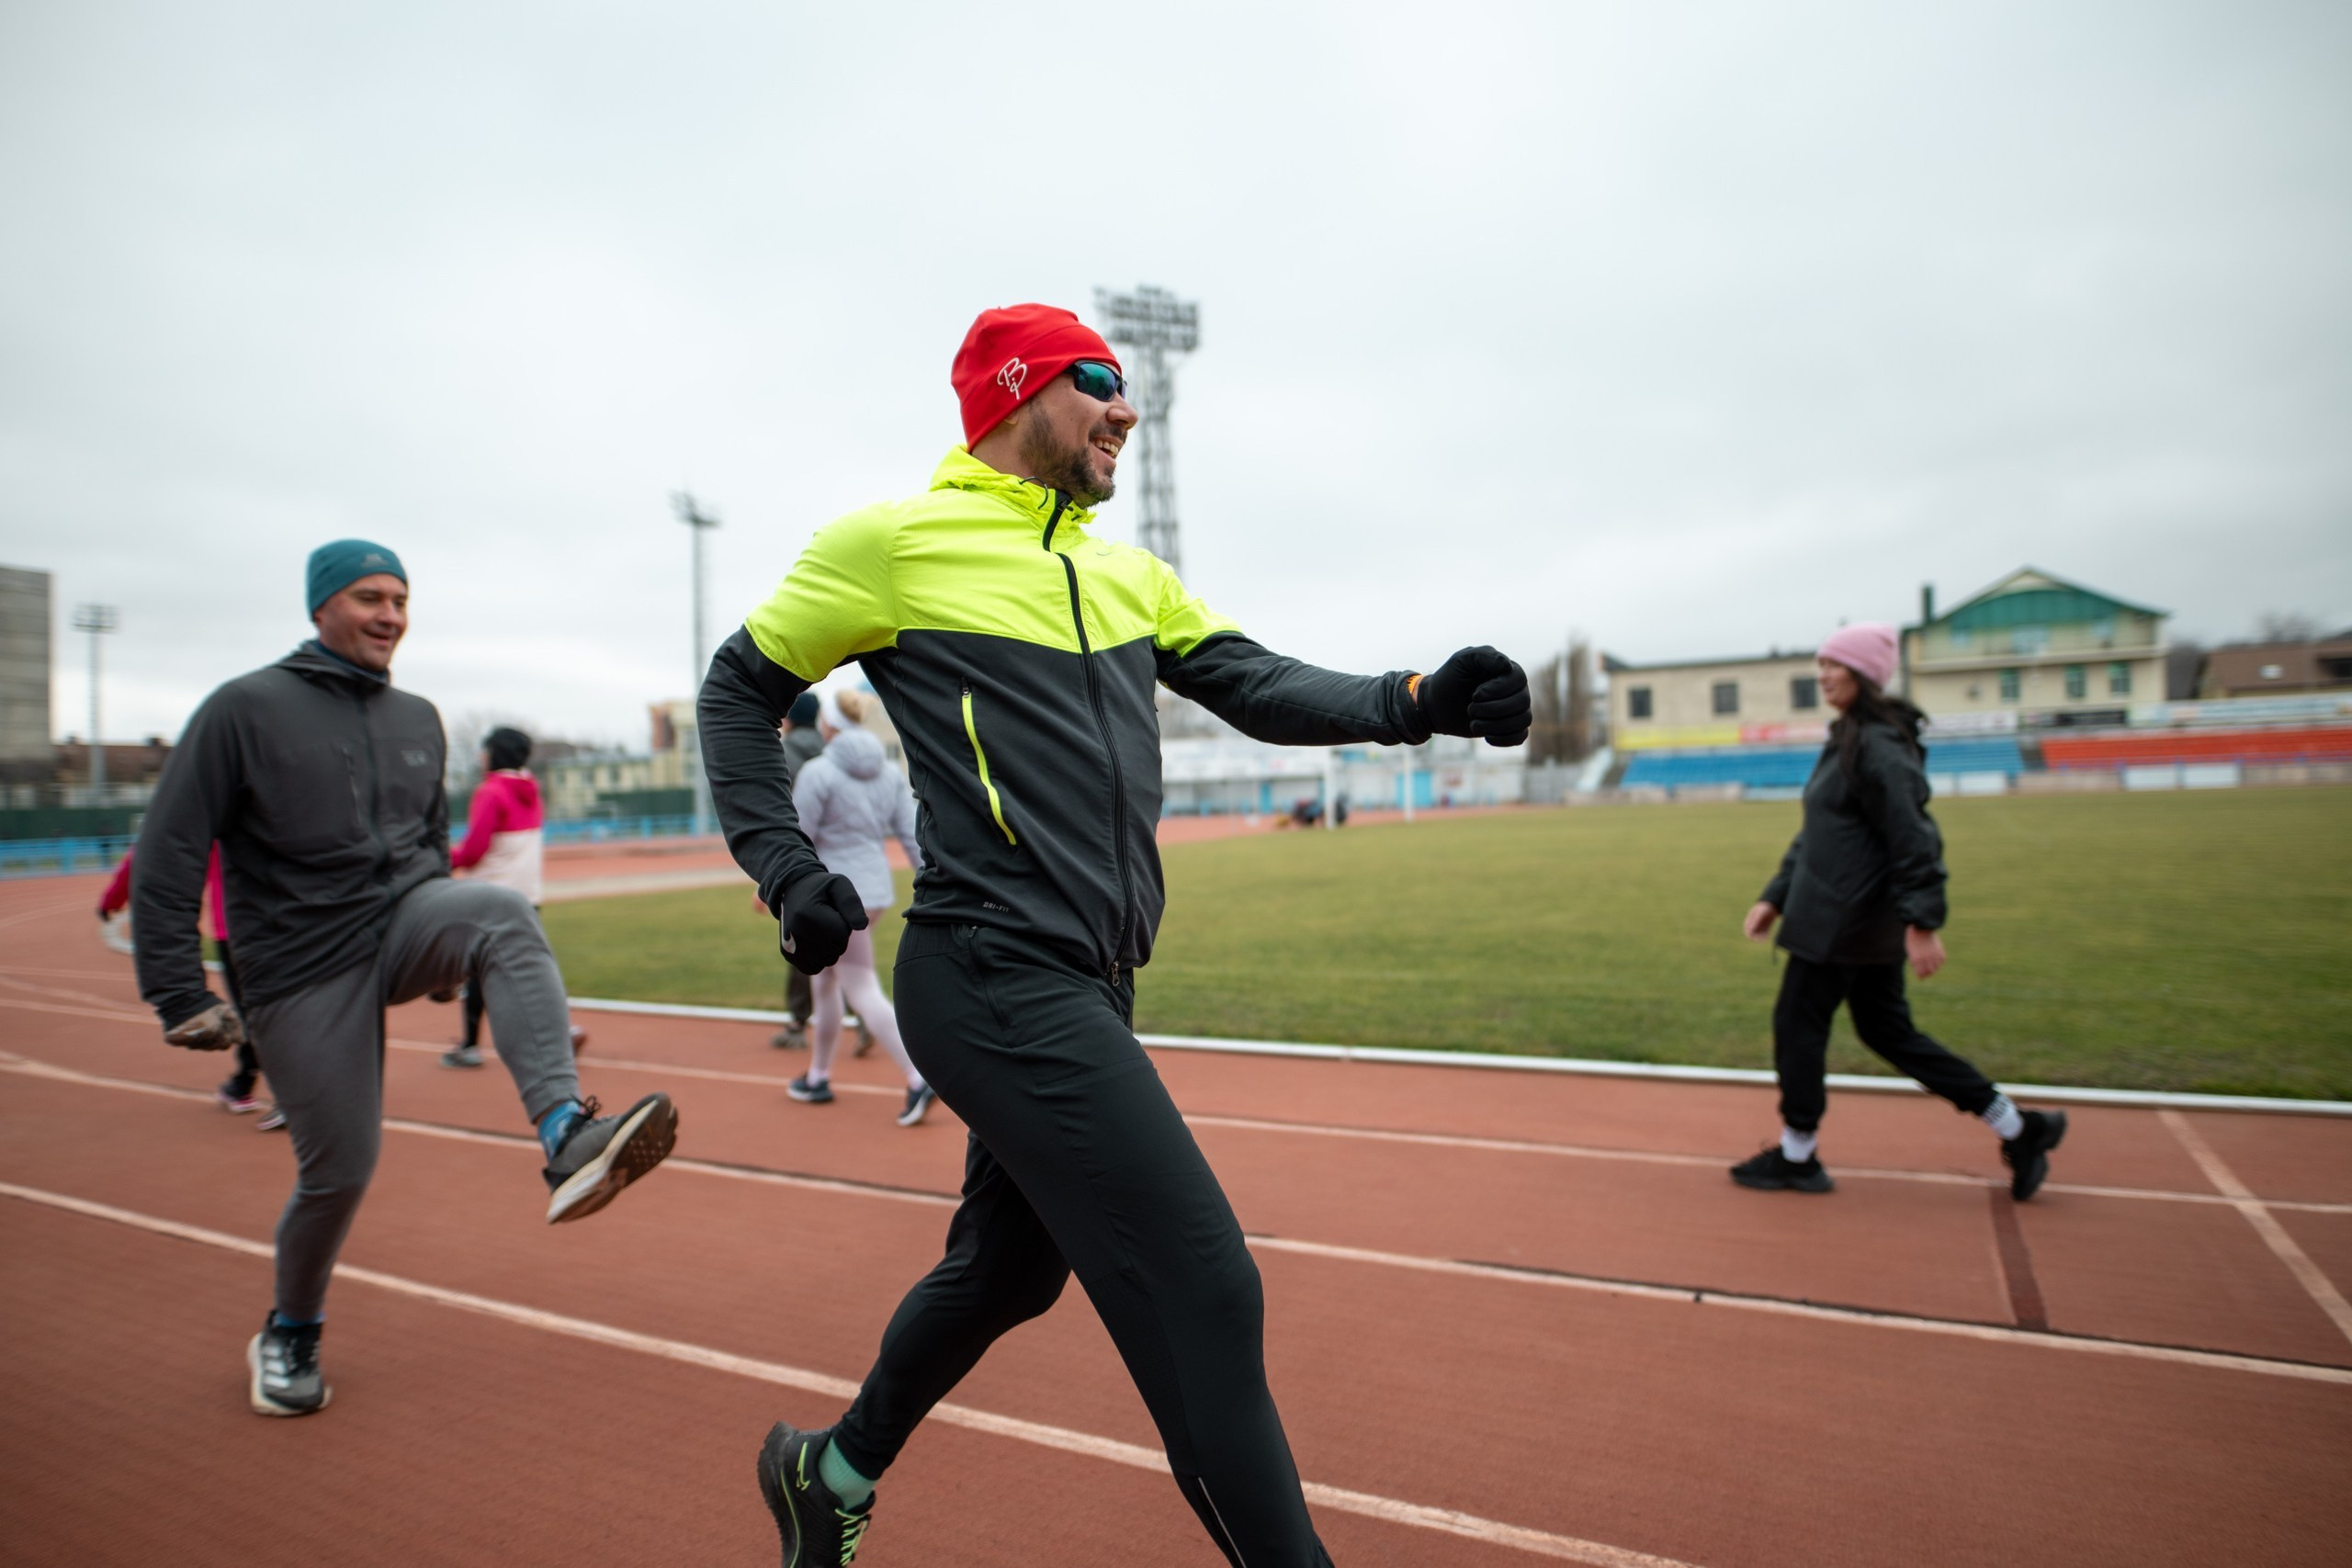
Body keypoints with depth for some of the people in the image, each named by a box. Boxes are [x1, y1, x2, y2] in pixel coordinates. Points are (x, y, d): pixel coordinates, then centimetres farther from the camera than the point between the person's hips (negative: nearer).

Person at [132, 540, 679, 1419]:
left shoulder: (418, 720, 11)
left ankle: (566, 1138, -44)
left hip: (406, 916, 4)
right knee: (338, 1168, 0)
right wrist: (181, 998, -12)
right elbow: (166, 858, -7)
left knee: (503, 912, -30)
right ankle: (288, 1335, 31)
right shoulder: (245, 709, -5)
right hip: (304, 969, -3)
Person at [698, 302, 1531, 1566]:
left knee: (1011, 1267, 23)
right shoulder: (895, 541, -3)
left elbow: (1260, 688, 7)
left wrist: (1412, 701, -10)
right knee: (1206, 1294, -10)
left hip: (1088, 990, 8)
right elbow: (739, 689, 6)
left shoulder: (1128, 574, 16)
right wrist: (787, 874, -5)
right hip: (999, 985, -8)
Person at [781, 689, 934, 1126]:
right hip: (877, 889, 7)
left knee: (863, 992, -4)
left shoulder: (818, 772, -13)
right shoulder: (889, 772, 6)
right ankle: (818, 1077, 33)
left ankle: (918, 1080, -13)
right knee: (825, 979, 22)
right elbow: (913, 835, 3)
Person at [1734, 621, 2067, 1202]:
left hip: (1848, 917, -10)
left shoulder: (1879, 747, -16)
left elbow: (1913, 838, -22)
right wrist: (1776, 897, 17)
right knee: (1886, 1029, 16)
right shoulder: (1848, 741, 15)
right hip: (1868, 918, 10)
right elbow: (1815, 833, 19)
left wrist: (1923, 924, -25)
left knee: (1798, 1022, 1)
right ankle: (2018, 1128, 24)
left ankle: (1797, 1157, 14)